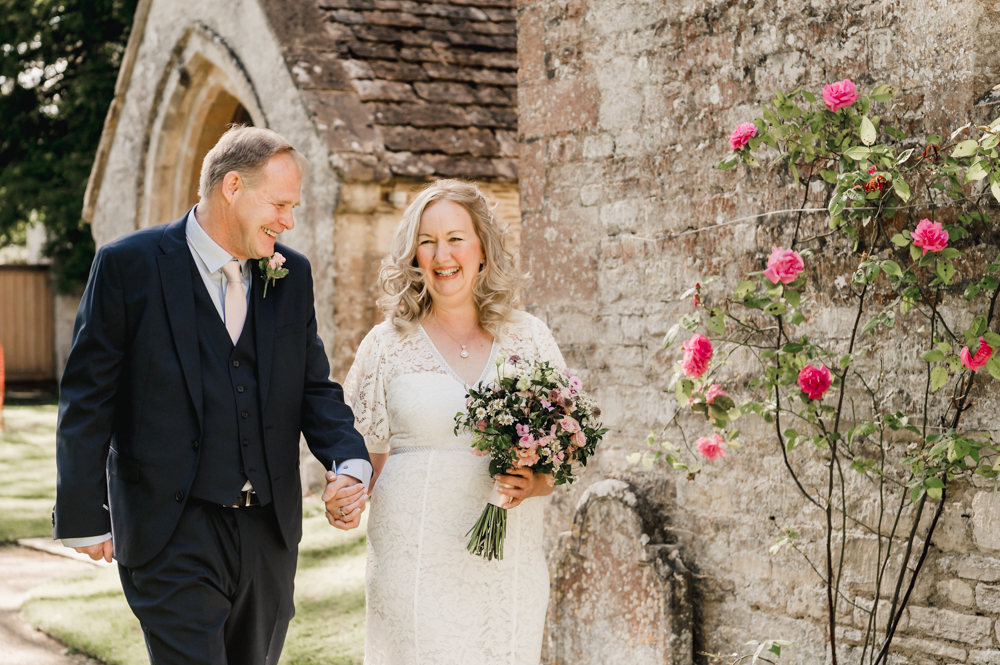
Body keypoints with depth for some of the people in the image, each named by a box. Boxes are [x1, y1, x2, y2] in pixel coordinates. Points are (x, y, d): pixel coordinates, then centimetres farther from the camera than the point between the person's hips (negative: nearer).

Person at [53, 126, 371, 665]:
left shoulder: (293, 275, 7)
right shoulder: (128, 265, -7)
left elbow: (314, 388, 10)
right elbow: (88, 400, -5)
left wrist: (350, 463, -9)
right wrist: (83, 517, -6)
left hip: (271, 532, 5)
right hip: (172, 535, -5)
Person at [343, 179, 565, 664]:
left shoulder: (529, 339, 8)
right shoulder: (387, 345, 4)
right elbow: (362, 462, 10)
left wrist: (534, 483, -7)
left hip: (508, 565, 2)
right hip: (415, 564, -1)